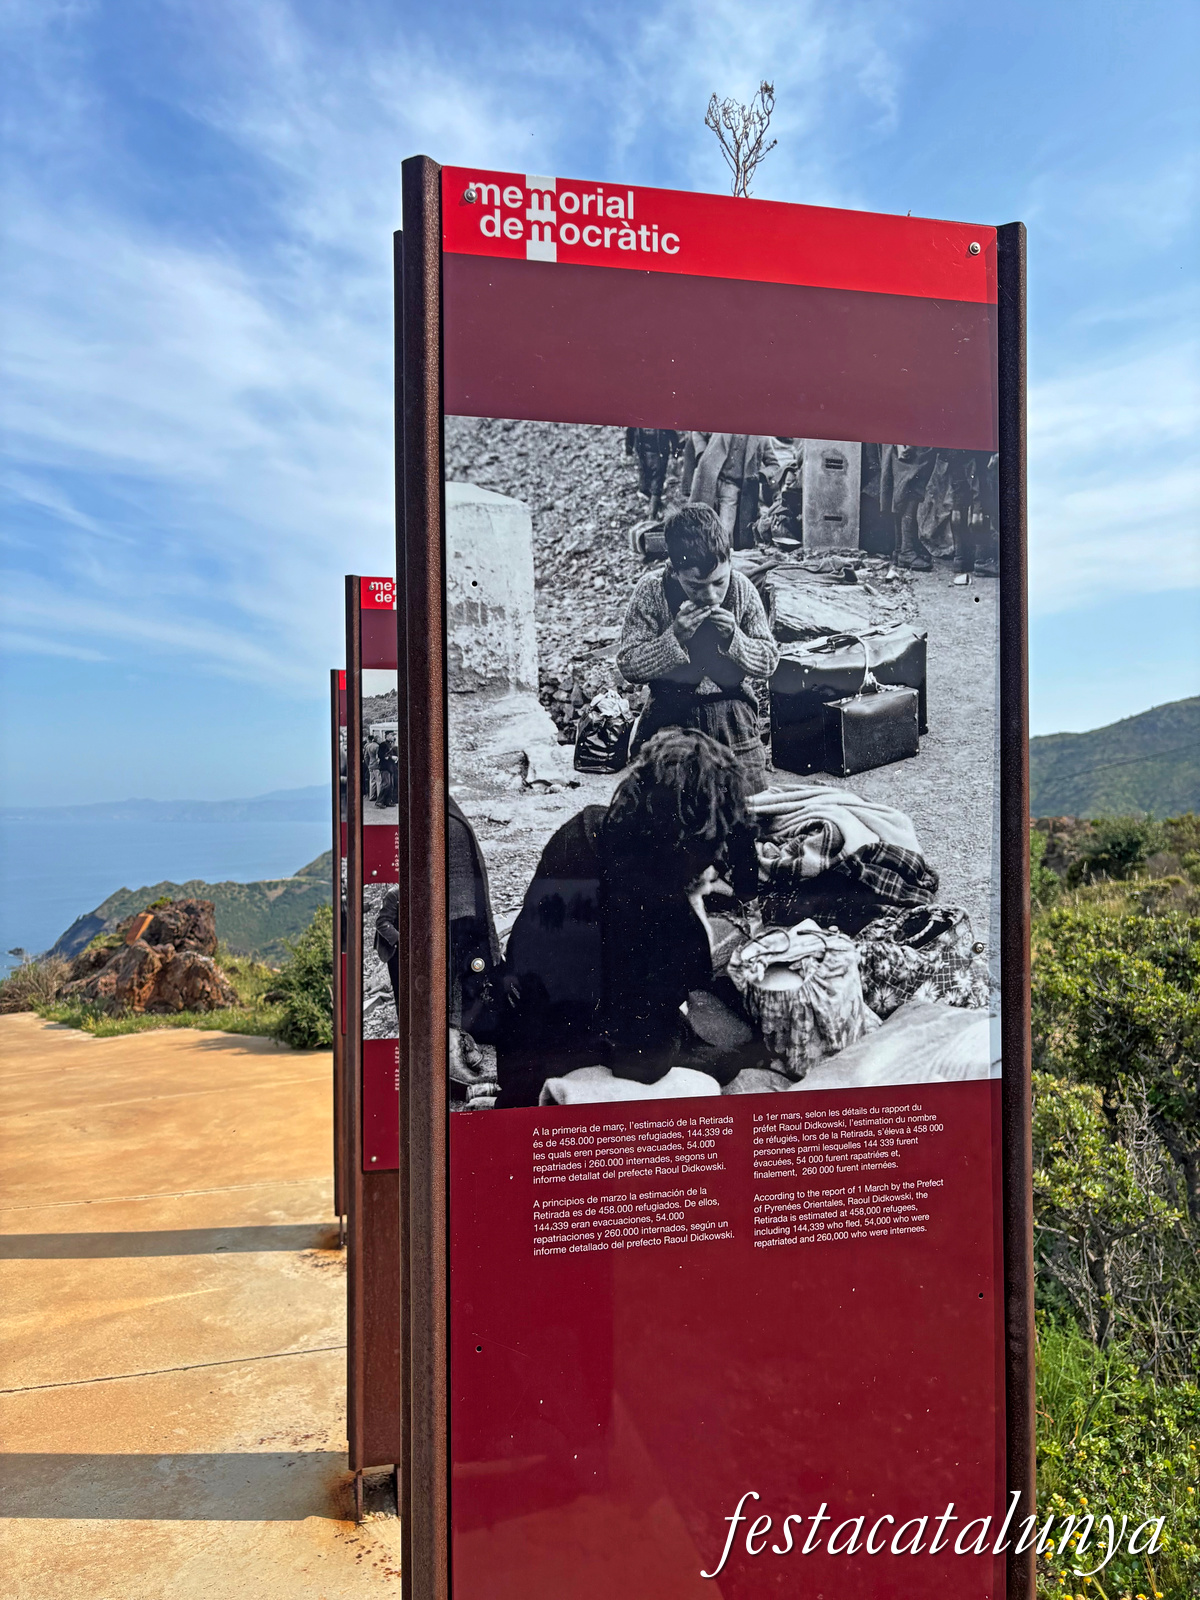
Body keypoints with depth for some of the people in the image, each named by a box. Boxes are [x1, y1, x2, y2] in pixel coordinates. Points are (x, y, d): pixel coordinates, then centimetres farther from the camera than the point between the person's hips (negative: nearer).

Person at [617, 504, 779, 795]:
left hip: (732, 713, 2)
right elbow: (628, 665, -10)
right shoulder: (651, 592, -9)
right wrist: (675, 637, -22)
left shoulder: (743, 590, -4)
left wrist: (734, 638, -16)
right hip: (669, 715, -1)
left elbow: (769, 662, 2)